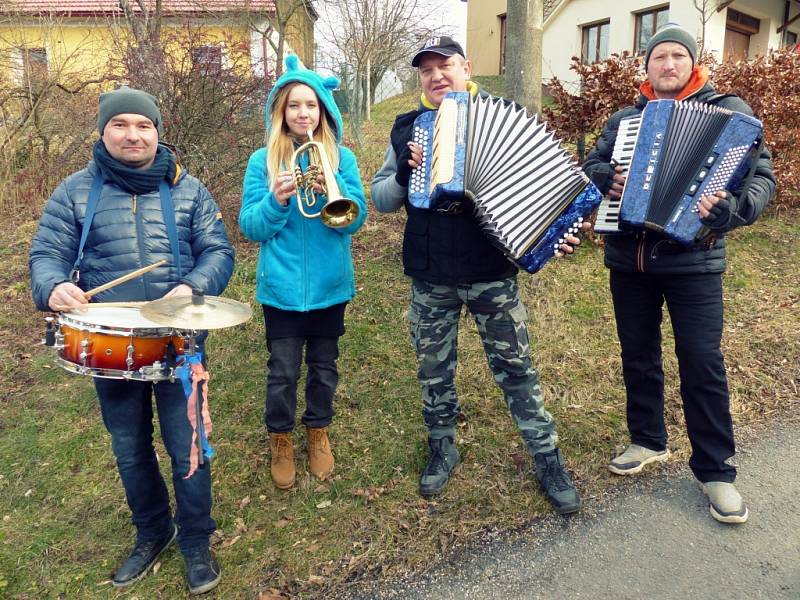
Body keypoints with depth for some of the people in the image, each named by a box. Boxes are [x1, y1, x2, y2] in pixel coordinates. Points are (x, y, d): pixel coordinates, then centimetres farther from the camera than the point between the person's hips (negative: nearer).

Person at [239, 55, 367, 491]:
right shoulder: (262, 160, -2)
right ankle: (280, 439, 31)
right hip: (281, 286, -1)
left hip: (329, 284, 1)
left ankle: (318, 432, 38)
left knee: (323, 366, 15)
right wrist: (277, 200, -23)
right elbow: (250, 227, -5)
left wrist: (332, 191, -26)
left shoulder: (341, 157, -1)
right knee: (283, 371, 6)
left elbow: (355, 219, -7)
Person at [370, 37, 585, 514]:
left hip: (492, 272, -2)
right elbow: (381, 199, 8)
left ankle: (548, 458, 23)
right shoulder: (408, 128, 7)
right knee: (435, 370, 15)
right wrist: (403, 174, -13)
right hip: (429, 277, 3)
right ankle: (443, 449, 35)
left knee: (516, 368, 7)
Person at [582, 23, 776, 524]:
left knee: (703, 364, -2)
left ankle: (717, 470, 13)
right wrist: (603, 178, -11)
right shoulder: (625, 118, 12)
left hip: (694, 260, -4)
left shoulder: (728, 110, 0)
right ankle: (648, 440, 32)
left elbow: (762, 177, -7)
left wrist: (734, 208, -29)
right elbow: (589, 165, 12)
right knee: (638, 356, 13)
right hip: (628, 259, 4)